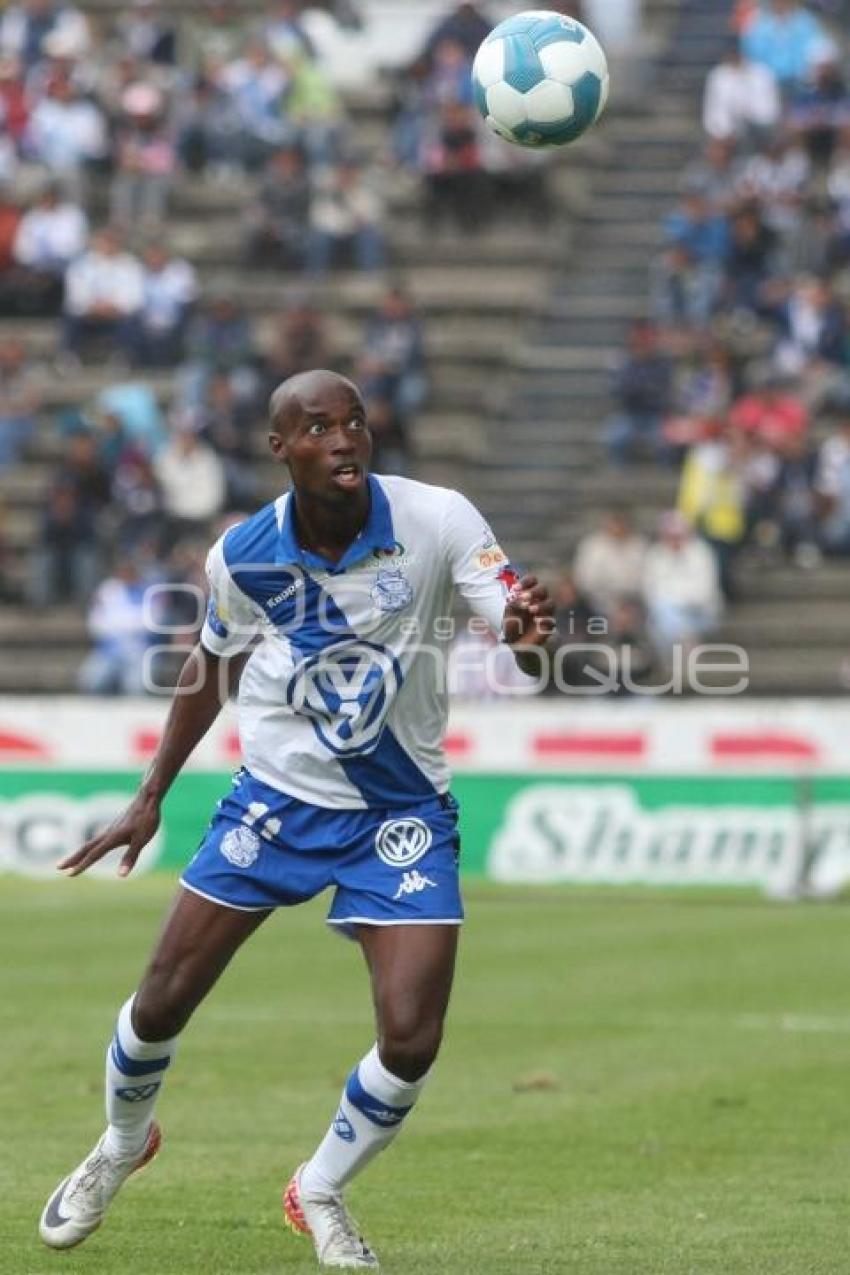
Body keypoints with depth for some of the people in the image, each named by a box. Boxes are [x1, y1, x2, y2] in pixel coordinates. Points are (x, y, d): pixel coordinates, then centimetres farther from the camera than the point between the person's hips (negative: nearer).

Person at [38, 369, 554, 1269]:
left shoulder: (437, 521, -18)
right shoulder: (242, 555, -11)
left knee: (410, 1042, -13)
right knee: (161, 1004, 2)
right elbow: (210, 666, 9)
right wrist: (151, 797, 11)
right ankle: (121, 1145, 35)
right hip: (275, 797, 1)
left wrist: (528, 634, -47)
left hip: (401, 812, -1)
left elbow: (524, 647, -22)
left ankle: (319, 1195, 16)